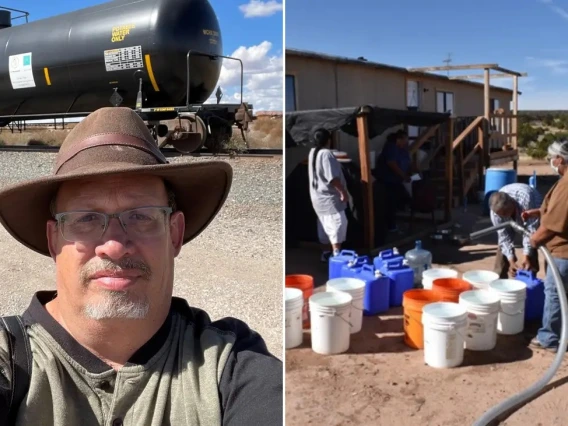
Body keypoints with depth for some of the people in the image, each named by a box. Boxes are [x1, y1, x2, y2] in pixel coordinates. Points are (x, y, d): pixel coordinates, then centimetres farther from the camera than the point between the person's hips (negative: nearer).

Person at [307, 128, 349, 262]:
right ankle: (336, 254, -7)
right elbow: (332, 178, -25)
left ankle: (326, 252, 23)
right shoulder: (326, 154, -21)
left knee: (325, 225, 15)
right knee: (337, 224, -6)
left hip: (318, 196, 9)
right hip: (329, 197, -9)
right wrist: (343, 191, -16)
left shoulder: (312, 152, 6)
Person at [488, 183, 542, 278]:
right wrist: (511, 261, -32)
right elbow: (503, 235, -26)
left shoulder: (526, 201, -45)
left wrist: (526, 256, -41)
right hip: (511, 220, 3)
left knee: (531, 250, -14)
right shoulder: (495, 209, -33)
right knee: (503, 246, -6)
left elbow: (531, 229, -38)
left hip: (531, 215, -2)